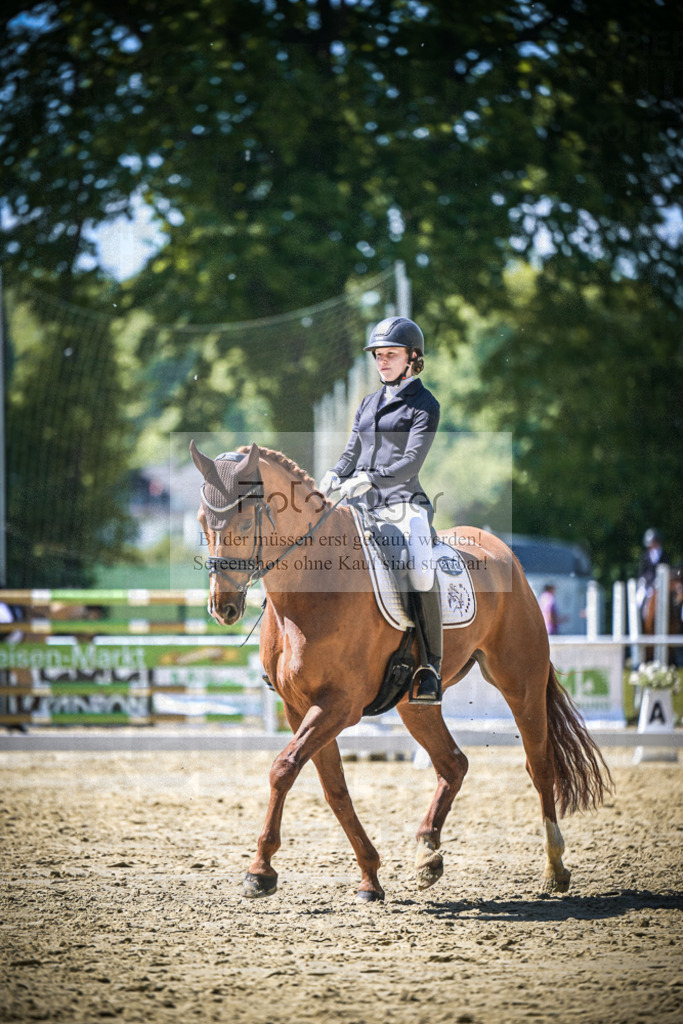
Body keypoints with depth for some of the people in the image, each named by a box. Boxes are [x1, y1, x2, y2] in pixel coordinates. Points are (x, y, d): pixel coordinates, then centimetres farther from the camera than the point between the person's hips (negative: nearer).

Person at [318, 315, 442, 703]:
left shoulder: (424, 405, 0)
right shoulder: (369, 404, 20)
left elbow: (411, 461, -11)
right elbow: (352, 454, 22)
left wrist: (370, 479, -24)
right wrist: (334, 478, 0)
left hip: (403, 504, -7)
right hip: (363, 508, 7)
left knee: (420, 571, -31)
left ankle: (432, 668, -23)